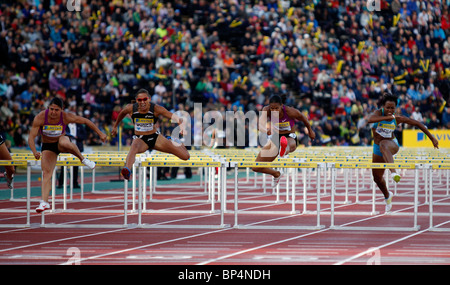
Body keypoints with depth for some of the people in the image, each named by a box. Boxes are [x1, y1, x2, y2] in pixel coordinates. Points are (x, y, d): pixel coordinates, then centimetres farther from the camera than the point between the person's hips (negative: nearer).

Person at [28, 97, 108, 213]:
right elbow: (31, 137, -24)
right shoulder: (40, 118, -25)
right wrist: (35, 152, -42)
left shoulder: (66, 117, -23)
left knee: (64, 142, -39)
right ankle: (44, 202, -15)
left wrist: (100, 134, -7)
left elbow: (86, 121, -10)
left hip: (60, 142, -1)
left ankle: (82, 159, -15)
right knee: (46, 172, -16)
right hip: (47, 147, 1)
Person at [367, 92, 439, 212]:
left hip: (392, 145, -3)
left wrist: (432, 138, 0)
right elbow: (370, 119, -40)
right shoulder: (378, 113, -15)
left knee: (383, 144, -41)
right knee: (377, 178, 14)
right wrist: (388, 117, -44)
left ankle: (394, 172, -61)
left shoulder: (398, 118, -12)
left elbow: (417, 124, -1)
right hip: (378, 149, 3)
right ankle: (387, 196, 47)